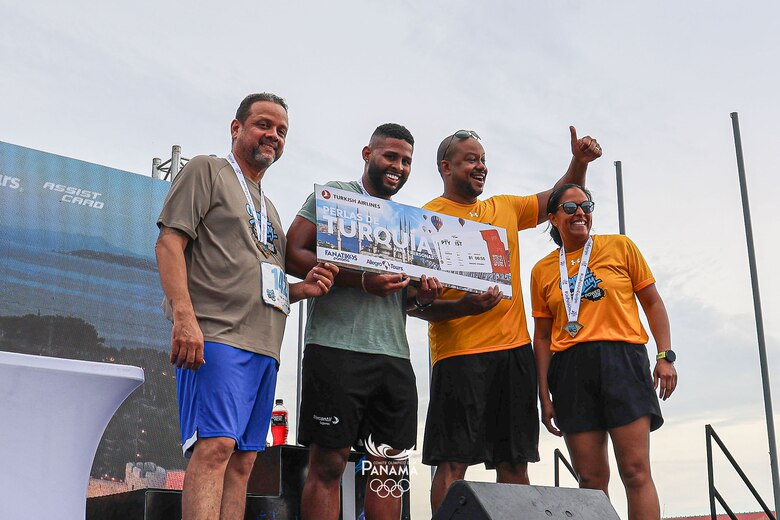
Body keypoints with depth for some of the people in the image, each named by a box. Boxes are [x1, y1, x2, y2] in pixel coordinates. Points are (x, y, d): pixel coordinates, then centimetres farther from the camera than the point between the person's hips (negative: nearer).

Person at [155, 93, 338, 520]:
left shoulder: (268, 207, 29)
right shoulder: (207, 171, 7)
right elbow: (169, 242, -5)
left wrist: (302, 288, 8)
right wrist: (184, 315, -19)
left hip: (263, 345, 8)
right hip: (216, 336, -8)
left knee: (243, 458, 3)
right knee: (215, 445, -19)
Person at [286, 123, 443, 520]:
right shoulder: (334, 194, 5)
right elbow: (293, 256, -7)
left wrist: (420, 296, 3)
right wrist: (362, 280, -17)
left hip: (395, 355, 6)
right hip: (337, 348, -6)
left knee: (389, 465, 5)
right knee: (328, 464, -5)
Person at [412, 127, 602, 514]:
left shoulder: (504, 209, 17)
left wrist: (579, 162, 12)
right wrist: (463, 307, -24)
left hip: (515, 350, 6)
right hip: (459, 354, -6)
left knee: (515, 464, 8)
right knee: (452, 463, -7)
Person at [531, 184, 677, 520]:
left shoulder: (619, 246, 10)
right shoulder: (542, 270, 14)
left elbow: (652, 302, 11)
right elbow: (542, 335, 15)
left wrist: (665, 356, -1)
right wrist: (544, 396, 10)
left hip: (622, 359, -2)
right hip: (570, 368, 2)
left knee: (636, 471, -9)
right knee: (591, 477, 1)